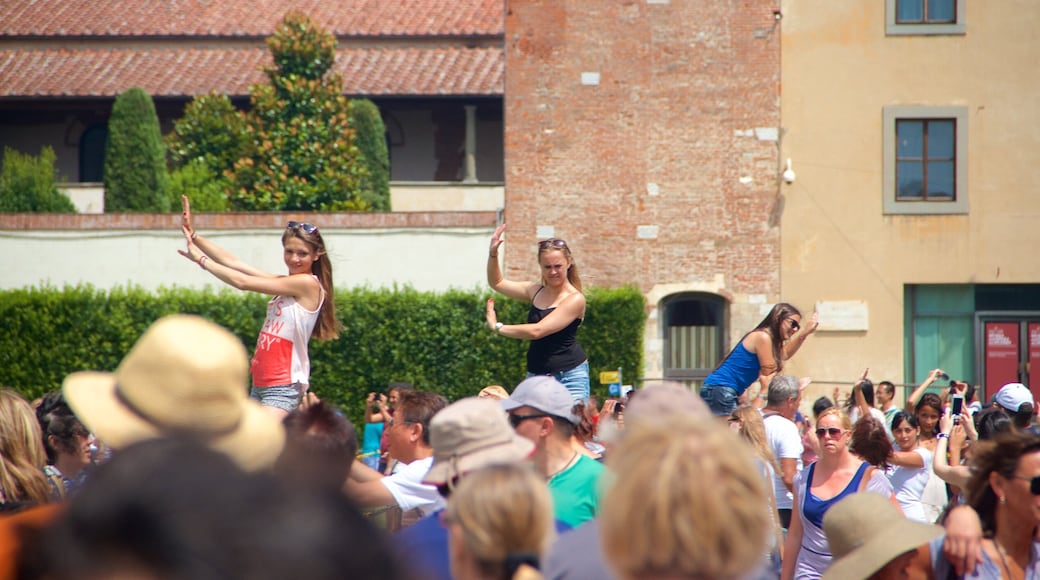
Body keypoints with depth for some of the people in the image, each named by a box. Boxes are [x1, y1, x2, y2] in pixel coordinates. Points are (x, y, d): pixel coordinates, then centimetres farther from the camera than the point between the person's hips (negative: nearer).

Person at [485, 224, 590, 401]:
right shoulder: (537, 291, 11)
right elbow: (497, 283, 22)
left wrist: (497, 327, -12)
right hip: (536, 376, 6)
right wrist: (493, 254, 6)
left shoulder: (575, 299, -11)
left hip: (570, 377, -6)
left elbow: (537, 331, -18)